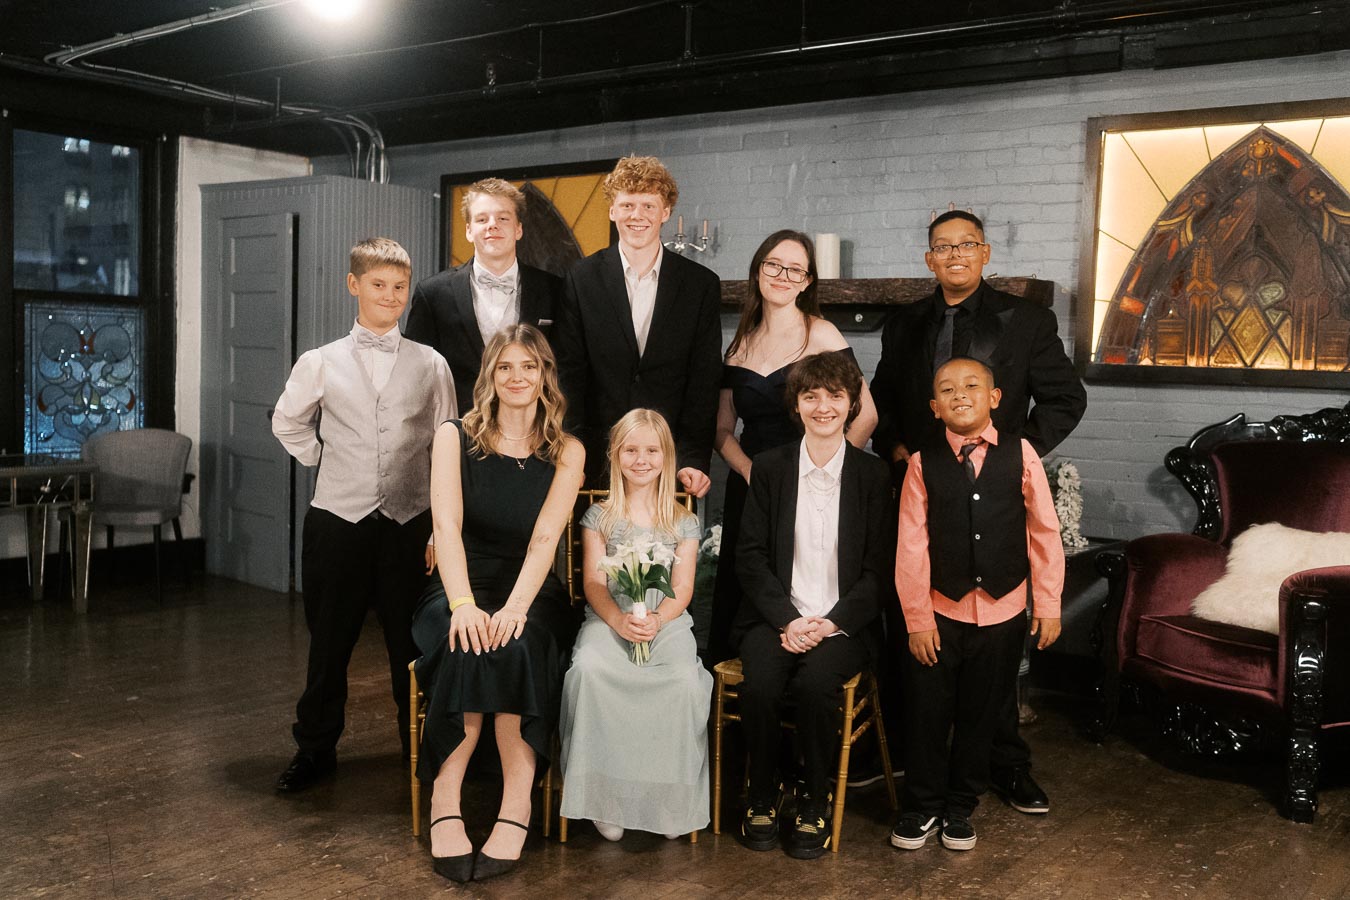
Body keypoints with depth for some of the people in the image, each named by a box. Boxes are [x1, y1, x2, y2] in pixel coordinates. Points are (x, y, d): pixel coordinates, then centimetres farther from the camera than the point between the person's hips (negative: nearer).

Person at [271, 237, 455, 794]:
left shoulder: (430, 365, 1)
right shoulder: (321, 363, 2)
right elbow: (288, 422, 19)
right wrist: (324, 460, 9)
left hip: (409, 522, 0)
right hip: (338, 520, 1)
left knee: (412, 643, 7)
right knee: (329, 642, 10)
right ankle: (314, 748, 26)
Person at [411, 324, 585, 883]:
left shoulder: (566, 453, 5)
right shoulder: (455, 437, 3)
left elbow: (545, 538, -9)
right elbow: (447, 526, -9)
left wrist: (515, 607, -26)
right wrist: (463, 605, -26)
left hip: (531, 595, 0)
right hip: (460, 589, 0)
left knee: (515, 643, -33)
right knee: (469, 642, -33)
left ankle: (515, 807, -31)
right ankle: (445, 805, -29)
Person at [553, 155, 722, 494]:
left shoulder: (702, 285, 4)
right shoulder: (581, 279, 3)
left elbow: (705, 381, 2)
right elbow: (569, 373, 0)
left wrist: (693, 460, -8)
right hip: (596, 463, 0)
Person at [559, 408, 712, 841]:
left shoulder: (684, 522, 13)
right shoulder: (599, 517, 12)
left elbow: (683, 588, 4)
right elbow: (594, 584, 4)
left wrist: (657, 620, -17)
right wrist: (618, 619, -17)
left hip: (667, 622, 0)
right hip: (608, 620, 0)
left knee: (685, 677, -32)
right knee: (589, 668, -33)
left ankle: (671, 797, -15)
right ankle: (604, 795, -21)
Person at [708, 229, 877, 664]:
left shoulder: (822, 335, -4)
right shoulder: (741, 344, 9)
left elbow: (865, 415, -8)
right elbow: (723, 428, 11)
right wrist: (751, 471, -7)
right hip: (747, 489, 4)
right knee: (738, 593, 6)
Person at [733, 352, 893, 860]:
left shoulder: (873, 475, 5)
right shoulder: (770, 467, 7)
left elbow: (878, 568, 2)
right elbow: (750, 555, 2)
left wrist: (832, 622, -13)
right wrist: (787, 620, -12)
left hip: (842, 622, -1)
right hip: (777, 616, 1)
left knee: (816, 683, -31)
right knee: (760, 684, -29)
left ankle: (815, 801, -8)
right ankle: (762, 794, -3)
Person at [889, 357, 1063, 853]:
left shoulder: (1021, 455, -4)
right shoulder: (923, 463, -5)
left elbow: (1045, 532, 0)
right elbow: (912, 545, -5)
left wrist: (1048, 604, -1)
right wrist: (917, 617, -7)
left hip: (1002, 611, 1)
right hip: (941, 611, 0)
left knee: (980, 716, 13)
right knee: (926, 713, 7)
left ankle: (960, 807, 32)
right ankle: (921, 806, 27)